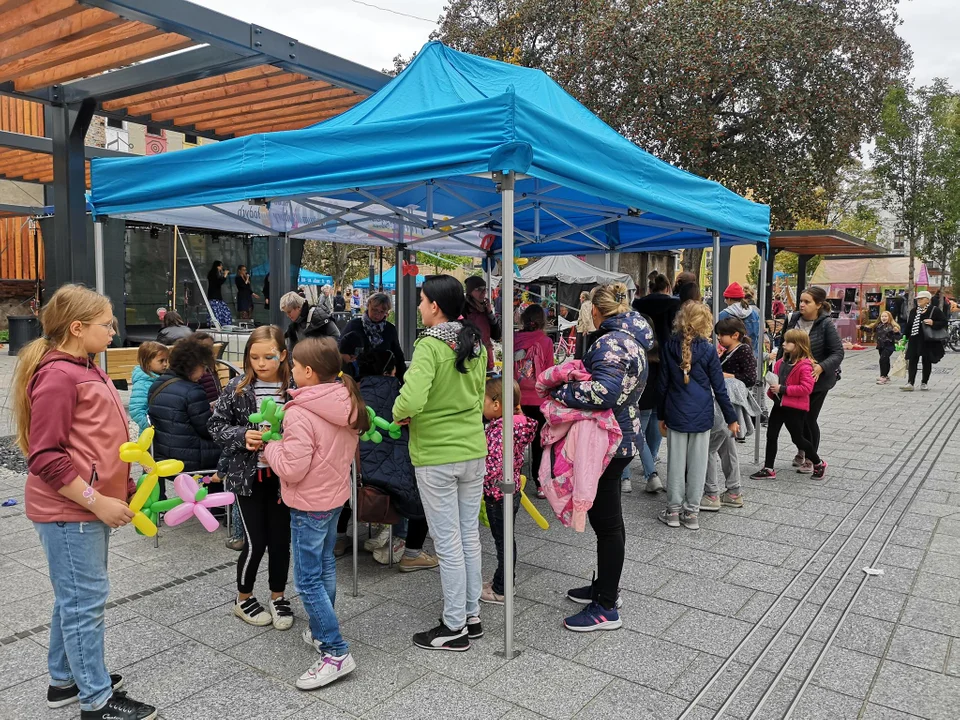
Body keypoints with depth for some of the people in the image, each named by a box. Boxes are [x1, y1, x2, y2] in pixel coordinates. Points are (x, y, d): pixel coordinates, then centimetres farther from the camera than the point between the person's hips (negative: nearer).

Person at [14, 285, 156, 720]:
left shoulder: (84, 370, 12)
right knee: (85, 600, 0)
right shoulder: (57, 376, -18)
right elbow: (45, 458, -22)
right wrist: (97, 501, -21)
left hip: (89, 505, 10)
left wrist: (122, 486, 16)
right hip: (68, 510, -10)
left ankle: (65, 679, 35)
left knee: (75, 597, 20)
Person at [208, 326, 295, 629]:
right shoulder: (238, 387, -6)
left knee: (280, 539, 10)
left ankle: (278, 597, 33)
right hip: (247, 475, -1)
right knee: (256, 541, 4)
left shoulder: (294, 389, -8)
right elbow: (217, 425, 0)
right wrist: (242, 436, -16)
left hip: (282, 476, 1)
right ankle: (243, 598, 29)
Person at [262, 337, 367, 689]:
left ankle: (336, 652, 3)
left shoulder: (300, 413, -25)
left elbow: (291, 468, -24)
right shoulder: (347, 404, 0)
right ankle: (322, 631, 37)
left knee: (308, 579, 0)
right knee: (325, 566, 22)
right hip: (336, 495, 9)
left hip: (309, 505, -9)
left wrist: (270, 447, -8)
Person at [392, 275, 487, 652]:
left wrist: (398, 415, -11)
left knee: (448, 543, 5)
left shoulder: (430, 346, -19)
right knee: (469, 536, 17)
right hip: (474, 451, 7)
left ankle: (454, 627, 19)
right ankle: (472, 615, 31)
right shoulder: (476, 344, 3)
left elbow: (411, 400, -31)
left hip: (436, 457, -7)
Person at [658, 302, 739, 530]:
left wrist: (661, 415, 11)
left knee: (676, 462, 7)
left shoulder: (669, 347, -3)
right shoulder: (708, 350, -7)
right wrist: (731, 418, 6)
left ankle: (674, 509, 13)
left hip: (676, 414, 1)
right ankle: (692, 512, 12)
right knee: (697, 463, 6)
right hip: (701, 415, -1)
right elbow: (719, 388, -3)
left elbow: (663, 384, 2)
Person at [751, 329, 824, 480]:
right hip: (779, 404, 8)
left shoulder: (805, 365, -16)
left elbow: (806, 388, -24)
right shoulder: (782, 362, 7)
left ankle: (819, 464, 28)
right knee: (771, 435, 6)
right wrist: (772, 389, 0)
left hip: (794, 408, -7)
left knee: (797, 438, 5)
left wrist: (783, 389, -24)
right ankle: (768, 469, 13)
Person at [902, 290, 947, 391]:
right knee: (912, 361, -3)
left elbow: (944, 323, -4)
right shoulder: (913, 311, 10)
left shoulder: (935, 310, -4)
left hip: (928, 341, -3)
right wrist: (906, 338, 12)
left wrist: (933, 323, -21)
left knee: (927, 362, 7)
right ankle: (910, 383, -6)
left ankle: (924, 383, 16)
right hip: (914, 341, 4)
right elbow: (909, 325, 15)